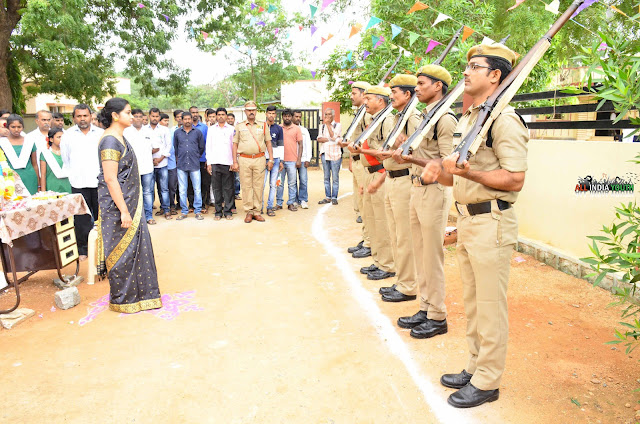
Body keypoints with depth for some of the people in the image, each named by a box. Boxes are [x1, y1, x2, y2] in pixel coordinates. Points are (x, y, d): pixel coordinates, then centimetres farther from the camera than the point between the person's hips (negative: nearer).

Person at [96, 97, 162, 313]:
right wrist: (124, 211, -23)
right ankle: (122, 300, 15)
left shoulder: (119, 138, 13)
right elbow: (110, 179, -23)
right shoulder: (110, 140, -17)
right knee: (122, 251, 1)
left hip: (130, 203, 10)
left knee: (138, 245, 16)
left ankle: (137, 293, 31)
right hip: (118, 206, -10)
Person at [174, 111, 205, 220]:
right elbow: (175, 147, 19)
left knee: (197, 189, -2)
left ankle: (198, 211, 7)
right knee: (182, 190, 4)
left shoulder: (197, 132, 5)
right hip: (181, 165, 1)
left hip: (194, 165, -1)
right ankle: (184, 211, 14)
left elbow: (202, 147, 14)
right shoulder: (177, 132, 8)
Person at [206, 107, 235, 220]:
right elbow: (208, 146, 11)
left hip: (228, 163, -1)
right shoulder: (211, 129, 13)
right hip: (215, 163, 1)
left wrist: (234, 162, -2)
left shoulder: (232, 129, 9)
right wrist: (209, 163, 3)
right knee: (216, 188, 2)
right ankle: (218, 211, 8)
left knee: (228, 188, -1)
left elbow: (234, 146, 7)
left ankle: (228, 211, 6)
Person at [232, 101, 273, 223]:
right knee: (246, 186, 0)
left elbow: (268, 142, 12)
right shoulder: (239, 126, 11)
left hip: (259, 159, 0)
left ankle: (257, 211, 8)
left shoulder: (263, 125, 12)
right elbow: (235, 144, 10)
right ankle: (248, 212, 7)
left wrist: (271, 159, 4)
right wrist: (235, 162, 2)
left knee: (259, 186, 0)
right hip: (244, 159, 0)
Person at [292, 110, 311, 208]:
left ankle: (303, 200, 2)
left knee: (303, 180, -6)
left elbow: (308, 145, 12)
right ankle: (295, 200, 10)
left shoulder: (305, 130, 15)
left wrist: (308, 159, 2)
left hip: (302, 159, 1)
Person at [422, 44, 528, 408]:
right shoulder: (467, 118, 16)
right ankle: (476, 367, 33)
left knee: (490, 306, 3)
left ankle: (487, 382, 18)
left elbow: (515, 179, -19)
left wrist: (470, 172, -27)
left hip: (491, 222, -9)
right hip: (467, 218, 9)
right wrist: (439, 172, 0)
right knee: (473, 302, 18)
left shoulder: (504, 118, -13)